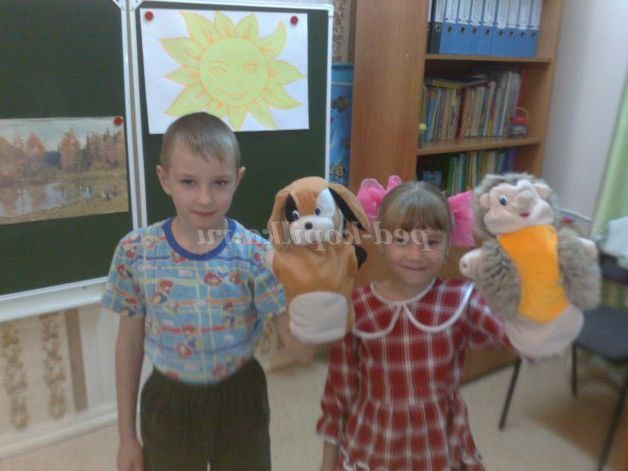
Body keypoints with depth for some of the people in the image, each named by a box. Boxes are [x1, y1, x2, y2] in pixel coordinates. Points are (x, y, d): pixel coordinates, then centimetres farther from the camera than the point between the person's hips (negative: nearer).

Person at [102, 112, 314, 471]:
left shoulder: (256, 254, -18)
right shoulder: (135, 252, -13)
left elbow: (303, 352, -17)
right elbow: (130, 343, -1)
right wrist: (127, 434, 5)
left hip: (239, 402, 0)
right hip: (168, 405, 1)